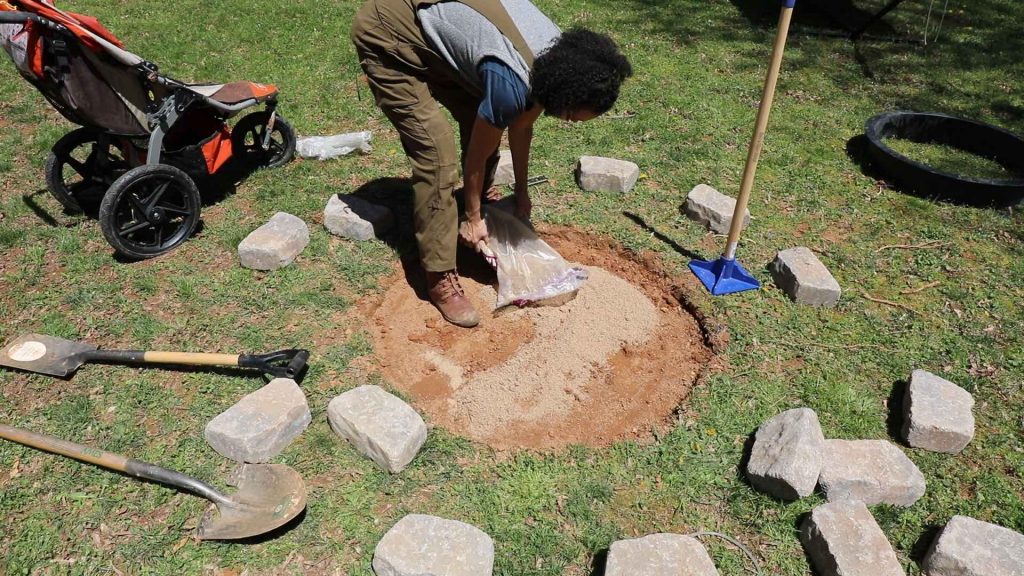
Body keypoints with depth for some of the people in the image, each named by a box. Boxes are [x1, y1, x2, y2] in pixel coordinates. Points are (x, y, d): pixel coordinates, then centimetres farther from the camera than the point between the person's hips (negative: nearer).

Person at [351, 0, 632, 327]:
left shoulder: (558, 57, -7)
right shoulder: (510, 83, -32)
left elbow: (521, 127, 7)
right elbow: (478, 154, -17)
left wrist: (521, 193, 16)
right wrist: (473, 219, -2)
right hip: (387, 34, -9)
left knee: (485, 126, 7)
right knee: (438, 150, -19)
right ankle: (441, 279, -9)